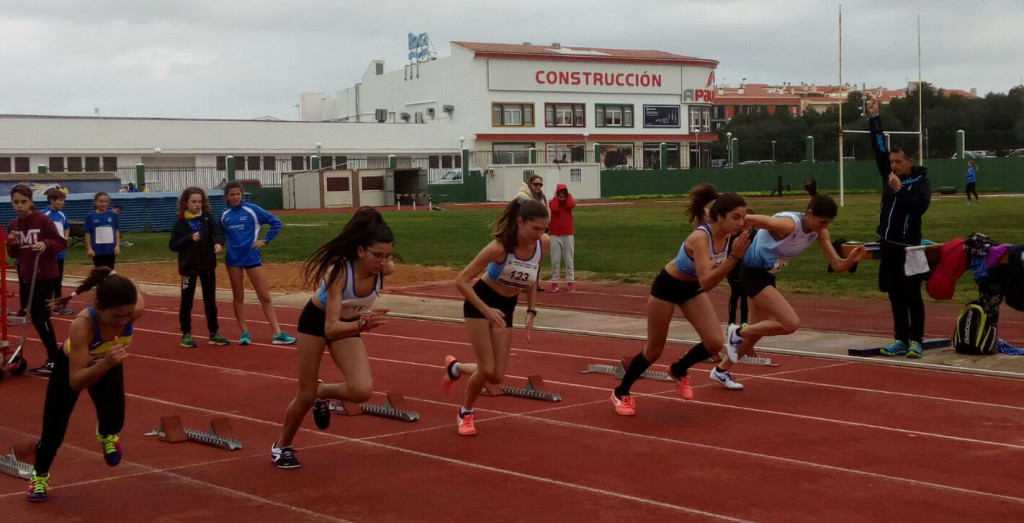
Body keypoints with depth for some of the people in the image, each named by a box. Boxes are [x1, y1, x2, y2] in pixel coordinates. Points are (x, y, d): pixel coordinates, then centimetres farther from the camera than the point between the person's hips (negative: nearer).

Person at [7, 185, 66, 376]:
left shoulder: (43, 220, -11)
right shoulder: (13, 225, 6)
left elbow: (62, 243, -10)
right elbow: (13, 254, 12)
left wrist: (46, 244, -28)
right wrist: (12, 244, -9)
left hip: (45, 276, -7)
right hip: (25, 276, 7)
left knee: (40, 316, -8)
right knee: (36, 317, 10)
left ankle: (54, 360, 0)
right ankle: (53, 357, 21)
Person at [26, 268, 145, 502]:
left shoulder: (135, 310, -38)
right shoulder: (82, 324, -47)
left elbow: (137, 296, -10)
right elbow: (76, 382, -46)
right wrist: (106, 363, -62)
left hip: (108, 364, 2)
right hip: (71, 364, -2)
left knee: (114, 422, -19)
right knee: (53, 430, 8)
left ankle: (106, 434, 22)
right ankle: (39, 476, 40)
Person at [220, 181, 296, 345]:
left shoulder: (252, 209, -5)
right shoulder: (224, 215, 6)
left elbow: (276, 222, -3)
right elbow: (222, 234, 22)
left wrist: (265, 241, -6)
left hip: (252, 257, -3)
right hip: (233, 259, 3)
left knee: (265, 296, -2)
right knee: (238, 296, 8)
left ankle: (278, 334, -1)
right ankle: (244, 333, 17)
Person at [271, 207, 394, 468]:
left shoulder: (385, 269, -27)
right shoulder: (339, 272, -39)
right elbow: (330, 328, -44)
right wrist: (362, 323, -60)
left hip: (348, 324, 4)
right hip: (316, 320, -4)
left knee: (362, 391, -16)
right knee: (306, 396, 4)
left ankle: (323, 393, 16)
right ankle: (282, 445, 30)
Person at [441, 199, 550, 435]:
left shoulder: (544, 244, -15)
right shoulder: (500, 247, -31)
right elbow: (461, 281, -27)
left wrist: (531, 311, 1)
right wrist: (486, 310, -32)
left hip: (507, 307, 5)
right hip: (481, 302, -5)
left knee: (497, 376, 2)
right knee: (487, 370, -10)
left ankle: (455, 368, 33)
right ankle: (466, 413, 18)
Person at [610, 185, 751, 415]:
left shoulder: (729, 235, -16)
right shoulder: (700, 238, -36)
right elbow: (706, 282, -44)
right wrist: (733, 257, -48)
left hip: (692, 288, 6)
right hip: (667, 285, -6)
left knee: (715, 342, -7)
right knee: (654, 350, 6)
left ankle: (679, 370, 22)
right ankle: (621, 393, 27)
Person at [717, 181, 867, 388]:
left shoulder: (819, 232, -8)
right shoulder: (789, 224, -32)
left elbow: (837, 265, -6)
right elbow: (746, 219, -34)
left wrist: (851, 259, -26)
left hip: (767, 275, 9)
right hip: (753, 274, -9)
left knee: (756, 332, 16)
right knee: (791, 323, -19)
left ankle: (721, 370, 35)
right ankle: (738, 332, 0)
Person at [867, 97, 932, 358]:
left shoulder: (921, 181, -6)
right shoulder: (889, 175, 8)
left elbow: (920, 206, -20)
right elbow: (879, 148, 6)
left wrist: (899, 189, -21)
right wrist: (874, 118, 2)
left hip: (908, 246, -6)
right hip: (888, 244, 6)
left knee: (912, 295, -1)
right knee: (895, 296, 9)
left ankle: (915, 341, 4)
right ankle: (901, 339, 14)